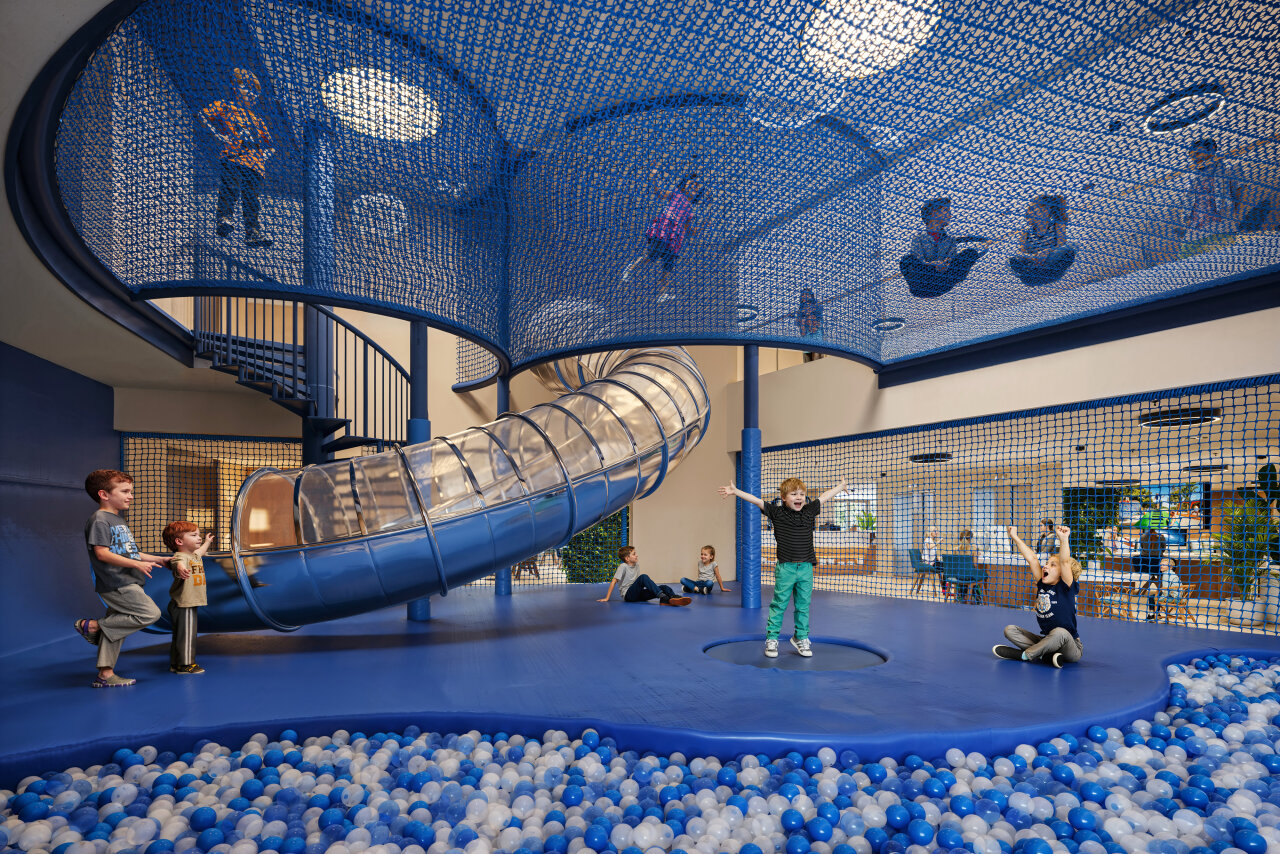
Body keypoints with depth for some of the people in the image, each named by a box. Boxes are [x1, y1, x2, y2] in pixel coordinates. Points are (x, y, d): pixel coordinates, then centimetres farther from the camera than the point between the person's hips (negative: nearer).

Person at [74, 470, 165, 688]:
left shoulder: (119, 520, 21)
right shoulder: (99, 520, -10)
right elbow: (102, 553, -18)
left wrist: (158, 559, 20)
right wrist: (137, 564, -21)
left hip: (126, 583, 10)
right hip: (116, 584, -10)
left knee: (116, 628, 11)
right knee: (150, 614, -16)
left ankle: (105, 674, 17)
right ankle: (93, 625, -5)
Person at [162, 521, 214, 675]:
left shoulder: (194, 555, 13)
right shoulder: (180, 556, -19)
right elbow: (178, 563, -44)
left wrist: (207, 542, 57)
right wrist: (180, 568, -68)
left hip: (191, 604, 10)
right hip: (183, 604, -10)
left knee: (180, 635, 18)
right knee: (186, 635, -4)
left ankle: (175, 664, 27)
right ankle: (185, 664, 5)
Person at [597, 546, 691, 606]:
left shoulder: (637, 565, 13)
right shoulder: (623, 566, -9)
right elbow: (614, 582, -12)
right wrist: (606, 598, -14)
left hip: (637, 594, 7)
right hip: (628, 595, -7)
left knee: (664, 587, -14)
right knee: (643, 577, -33)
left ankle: (674, 598, -49)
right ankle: (663, 597, -48)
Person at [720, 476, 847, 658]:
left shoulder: (809, 511, 7)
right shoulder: (777, 512, -3)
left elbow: (824, 496, 19)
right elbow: (756, 500, -6)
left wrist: (840, 486, 31)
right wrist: (735, 491, -11)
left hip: (806, 568, 3)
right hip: (785, 568, -3)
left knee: (803, 605, 11)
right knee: (779, 604, 2)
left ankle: (801, 638, 25)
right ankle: (771, 639, 12)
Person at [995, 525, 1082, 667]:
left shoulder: (1066, 588, -10)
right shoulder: (1042, 584, 5)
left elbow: (1065, 561, -25)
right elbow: (1031, 558, 4)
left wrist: (1064, 539, -36)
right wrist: (1015, 537, 4)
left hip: (1071, 648, -7)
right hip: (1047, 640, 7)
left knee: (1059, 632, -39)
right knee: (1010, 630, -2)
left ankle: (1023, 654, -21)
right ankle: (1048, 654, -20)